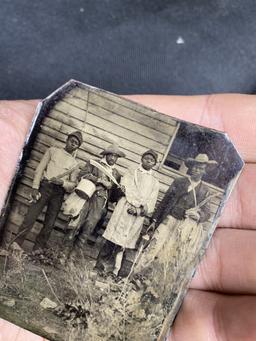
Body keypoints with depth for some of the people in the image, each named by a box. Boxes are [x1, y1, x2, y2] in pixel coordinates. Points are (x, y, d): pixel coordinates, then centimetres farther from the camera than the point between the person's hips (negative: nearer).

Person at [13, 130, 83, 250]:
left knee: (49, 225, -1)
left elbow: (73, 184, 8)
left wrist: (62, 182, -14)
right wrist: (35, 187, -9)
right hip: (45, 186, -2)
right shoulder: (53, 150, 12)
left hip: (58, 193, 2)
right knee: (30, 217, -12)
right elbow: (40, 169, 4)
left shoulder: (75, 163, 17)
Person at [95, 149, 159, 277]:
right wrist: (139, 203, -13)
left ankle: (115, 271, 2)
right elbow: (126, 188, -4)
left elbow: (151, 205, 6)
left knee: (122, 245, 0)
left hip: (137, 217, 1)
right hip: (124, 210, -1)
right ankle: (99, 262, 3)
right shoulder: (131, 173, 12)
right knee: (112, 240, -6)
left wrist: (138, 210, -11)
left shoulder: (155, 183, 14)